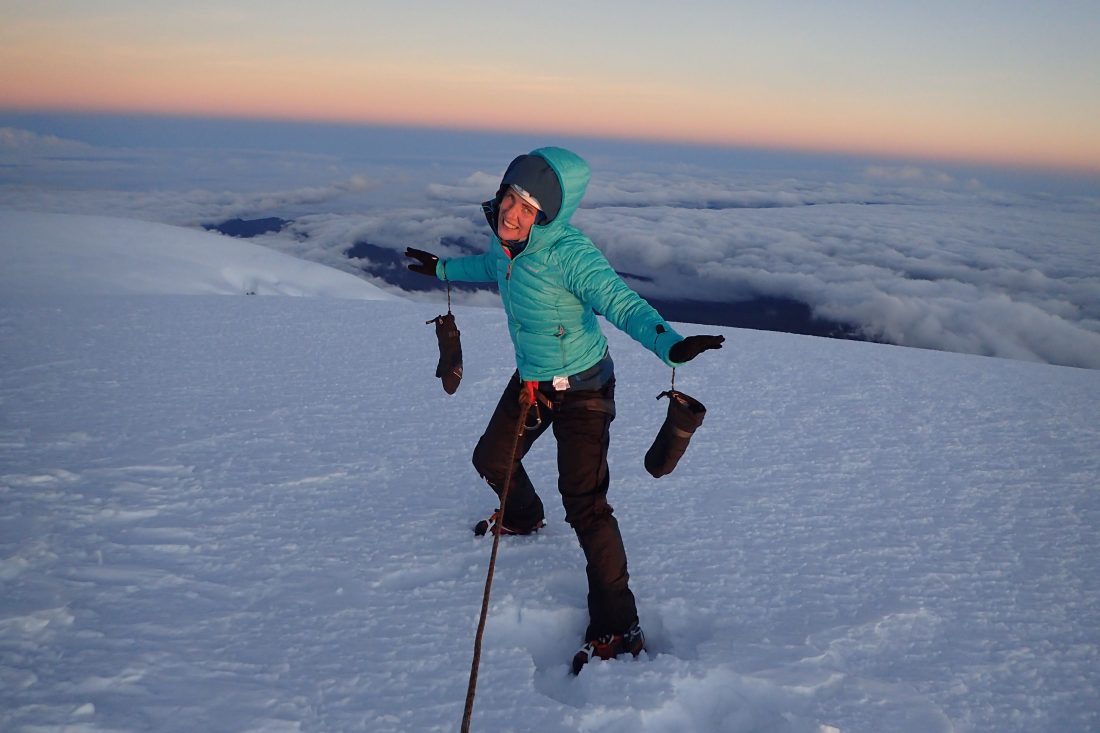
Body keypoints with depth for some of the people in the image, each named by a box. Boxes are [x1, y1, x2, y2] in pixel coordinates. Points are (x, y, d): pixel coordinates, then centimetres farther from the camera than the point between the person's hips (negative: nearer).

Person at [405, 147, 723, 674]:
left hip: (581, 390, -8)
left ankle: (617, 627, -1)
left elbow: (621, 303, -37)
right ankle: (523, 517, 60)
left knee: (584, 504, -13)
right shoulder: (505, 238, -8)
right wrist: (443, 269, 34)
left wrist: (669, 344, -57)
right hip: (529, 382, 8)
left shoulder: (569, 253, -30)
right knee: (492, 460, 25)